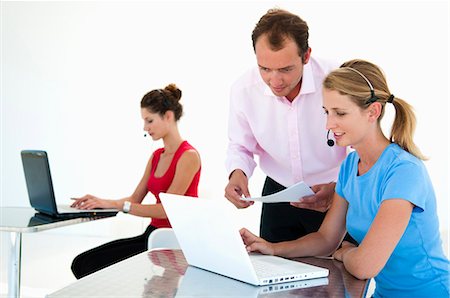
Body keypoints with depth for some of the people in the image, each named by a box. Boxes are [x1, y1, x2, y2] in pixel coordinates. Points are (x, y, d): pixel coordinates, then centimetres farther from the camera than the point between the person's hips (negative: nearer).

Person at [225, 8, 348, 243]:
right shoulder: (243, 89, -15)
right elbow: (240, 146, 1)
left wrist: (339, 186, -29)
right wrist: (237, 173, -21)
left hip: (337, 195, -2)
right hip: (277, 194, 3)